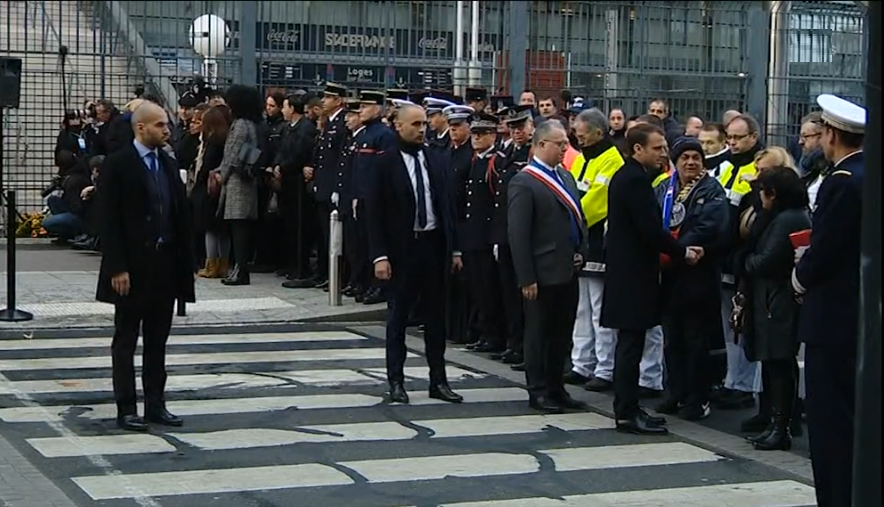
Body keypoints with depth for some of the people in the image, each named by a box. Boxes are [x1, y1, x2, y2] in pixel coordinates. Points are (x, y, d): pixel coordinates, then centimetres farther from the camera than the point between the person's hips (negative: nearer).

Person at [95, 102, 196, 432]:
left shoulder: (168, 165, 10)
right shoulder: (118, 165, -8)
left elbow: (182, 216, 11)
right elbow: (108, 221, -12)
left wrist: (186, 261, 5)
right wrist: (117, 268, -17)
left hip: (165, 265, 6)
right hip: (133, 266, -6)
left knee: (158, 340, 10)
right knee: (126, 339, 3)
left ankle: (155, 404, 17)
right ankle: (126, 409, 8)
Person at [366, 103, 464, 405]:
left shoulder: (436, 162, 7)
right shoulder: (385, 163, -6)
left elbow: (448, 206, 11)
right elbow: (375, 212, -8)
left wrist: (454, 248, 8)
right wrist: (380, 256, -14)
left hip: (434, 245, 4)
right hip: (402, 248, -4)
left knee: (435, 315, 9)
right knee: (398, 317, 5)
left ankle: (438, 380, 15)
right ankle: (396, 381, 13)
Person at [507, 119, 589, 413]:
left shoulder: (566, 177, 13)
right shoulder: (524, 182, -12)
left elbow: (579, 218, 21)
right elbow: (518, 234, -15)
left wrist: (581, 252, 6)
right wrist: (527, 278, -17)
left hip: (568, 271, 8)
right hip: (543, 274, -7)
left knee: (562, 334, 12)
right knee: (539, 333, 4)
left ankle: (556, 389, 22)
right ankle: (538, 392, 12)